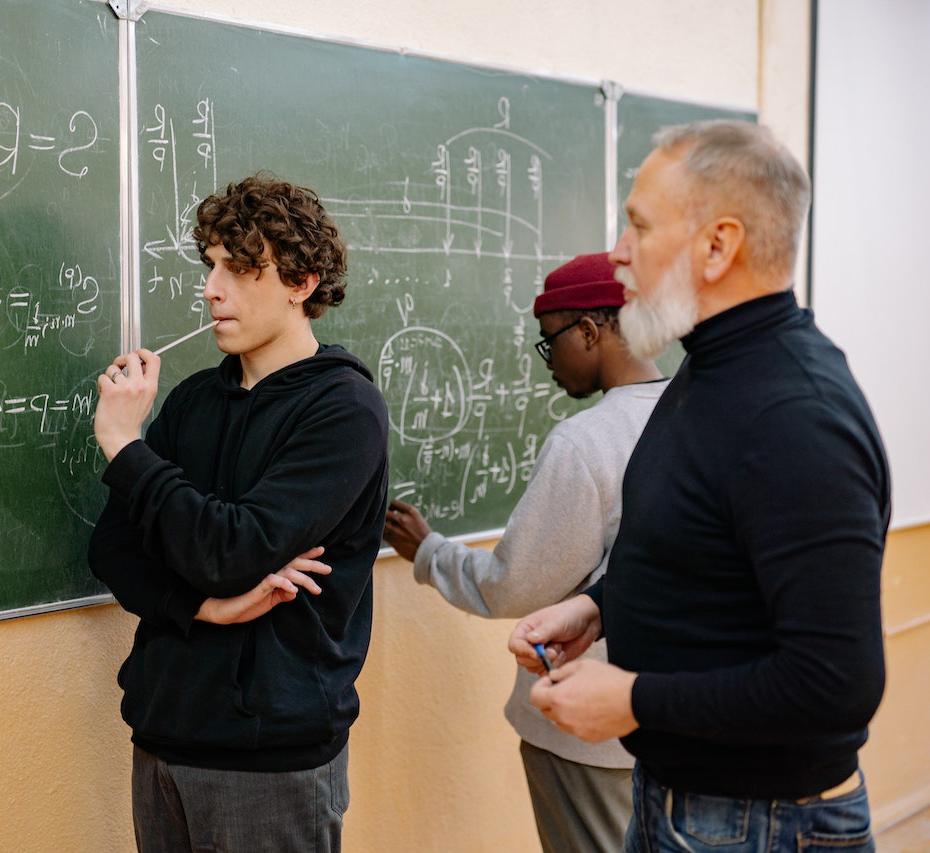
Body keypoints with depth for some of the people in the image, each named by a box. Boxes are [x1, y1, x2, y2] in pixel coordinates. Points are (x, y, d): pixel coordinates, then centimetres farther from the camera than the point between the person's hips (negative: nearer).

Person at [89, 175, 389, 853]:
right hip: (164, 730, 6)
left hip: (274, 751, -6)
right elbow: (113, 547, 5)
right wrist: (205, 605, -13)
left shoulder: (344, 409, -12)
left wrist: (125, 442, -13)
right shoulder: (195, 399, 7)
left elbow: (232, 553, -22)